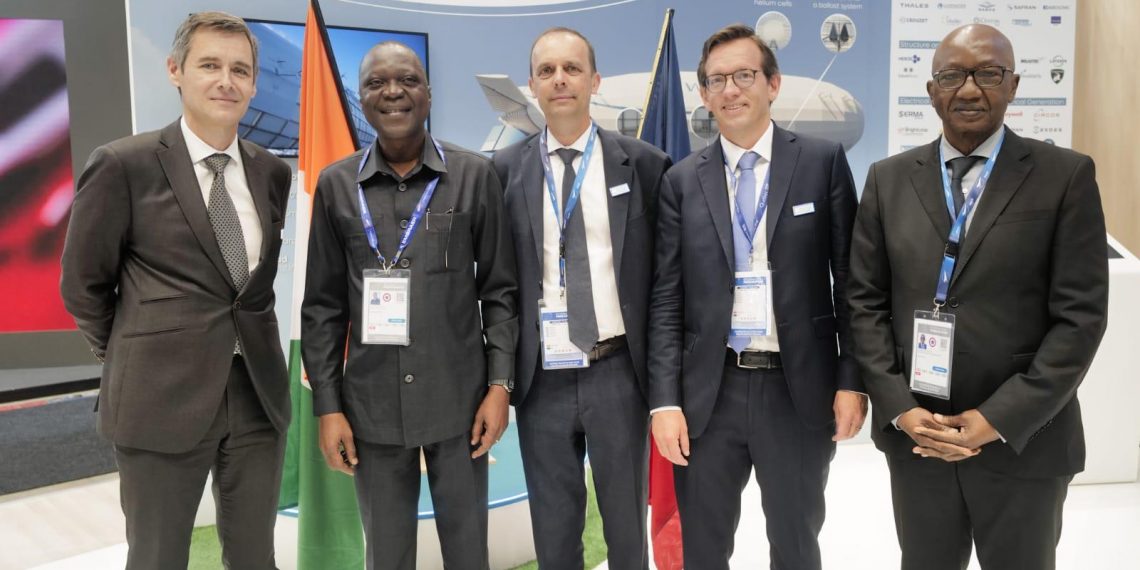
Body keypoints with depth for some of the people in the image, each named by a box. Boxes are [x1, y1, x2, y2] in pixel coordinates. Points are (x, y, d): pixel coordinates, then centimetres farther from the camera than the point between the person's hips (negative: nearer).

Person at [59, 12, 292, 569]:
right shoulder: (122, 165, -7)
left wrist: (249, 343, 11)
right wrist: (131, 359, 8)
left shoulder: (272, 171, 6)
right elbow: (82, 283, 1)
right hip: (162, 398, -4)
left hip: (258, 393, 4)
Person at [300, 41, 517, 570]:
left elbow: (499, 289, 1)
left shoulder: (475, 175, -1)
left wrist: (500, 384, -5)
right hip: (371, 404, 1)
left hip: (459, 398, -1)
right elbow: (323, 305, 4)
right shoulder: (336, 184, 2)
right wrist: (327, 405, 0)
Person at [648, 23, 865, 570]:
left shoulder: (823, 161, 0)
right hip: (708, 392, 1)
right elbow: (666, 299, 1)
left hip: (799, 391, -1)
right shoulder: (682, 180, 3)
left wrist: (852, 379, -5)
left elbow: (850, 279, 1)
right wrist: (665, 400, -6)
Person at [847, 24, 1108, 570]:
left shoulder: (1066, 176, -4)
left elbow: (1080, 315, -8)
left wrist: (1000, 419, -14)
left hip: (1024, 440, -1)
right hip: (913, 434, 2)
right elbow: (865, 301, 2)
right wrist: (898, 407, -8)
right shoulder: (888, 178, 3)